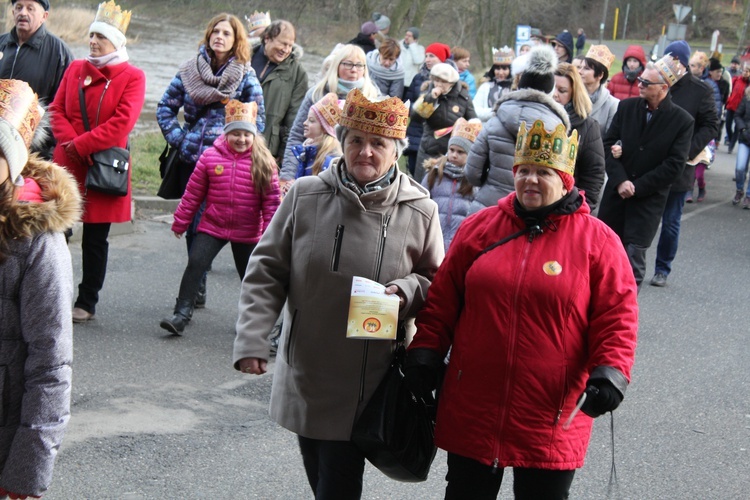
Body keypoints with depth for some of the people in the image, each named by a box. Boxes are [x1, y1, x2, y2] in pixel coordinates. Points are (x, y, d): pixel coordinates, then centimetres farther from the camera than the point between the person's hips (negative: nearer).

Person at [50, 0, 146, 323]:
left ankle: (86, 303, 16)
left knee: (95, 238, 6)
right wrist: (71, 142, -11)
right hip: (67, 164, 3)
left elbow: (122, 123, -14)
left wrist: (80, 144, -15)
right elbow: (57, 110, 7)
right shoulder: (75, 69, 10)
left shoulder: (132, 77, -4)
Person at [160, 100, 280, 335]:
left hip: (247, 232, 0)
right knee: (195, 265, -11)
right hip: (212, 227, 0)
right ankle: (181, 315, -6)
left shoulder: (263, 162, -8)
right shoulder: (210, 157, -6)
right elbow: (193, 193, 0)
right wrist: (180, 223, 5)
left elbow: (271, 200, -4)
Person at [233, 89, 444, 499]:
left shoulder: (420, 212, -7)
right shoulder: (306, 195, -5)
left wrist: (406, 291, -16)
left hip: (362, 385, -2)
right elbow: (266, 271, 0)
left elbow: (435, 282, 7)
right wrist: (252, 340, -10)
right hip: (302, 373, 3)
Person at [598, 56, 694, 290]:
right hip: (615, 192, 3)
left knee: (634, 257, -6)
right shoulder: (627, 107, 3)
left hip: (649, 199, -3)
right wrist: (620, 181, -11)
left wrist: (636, 187, -11)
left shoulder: (682, 121, -7)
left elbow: (674, 166, -9)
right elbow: (608, 144, 2)